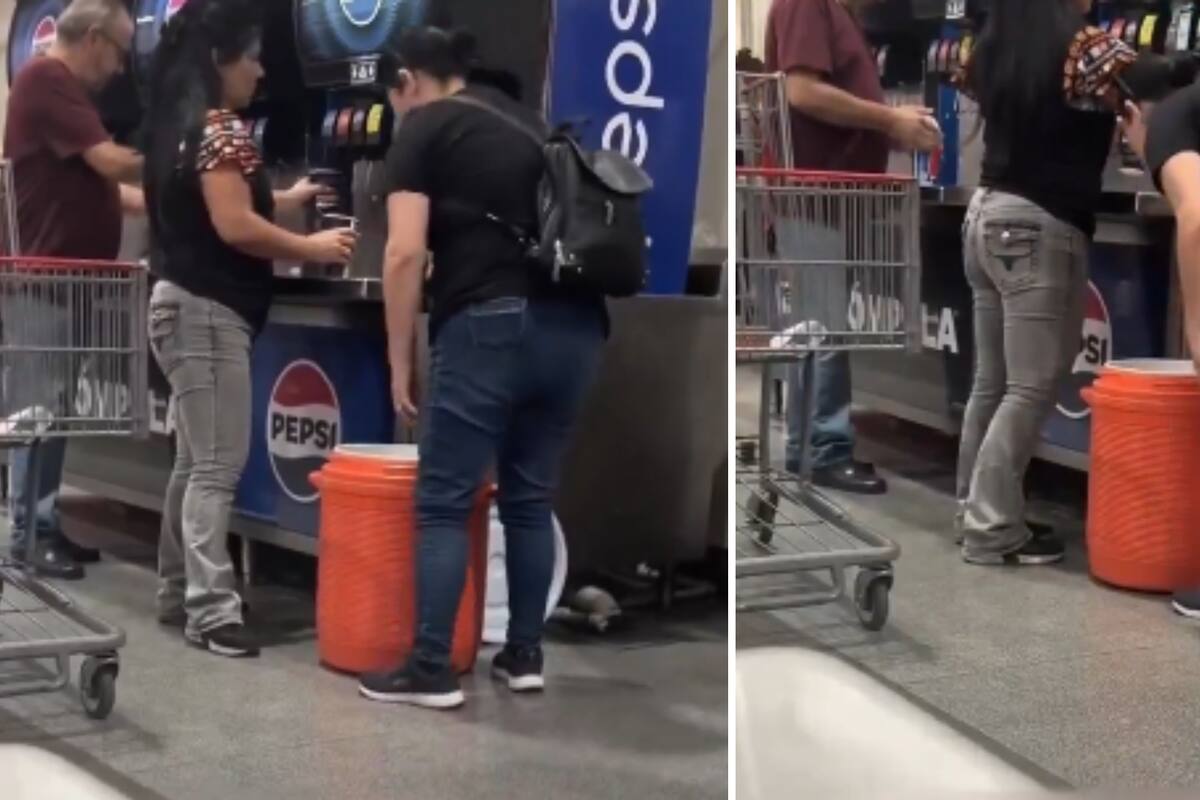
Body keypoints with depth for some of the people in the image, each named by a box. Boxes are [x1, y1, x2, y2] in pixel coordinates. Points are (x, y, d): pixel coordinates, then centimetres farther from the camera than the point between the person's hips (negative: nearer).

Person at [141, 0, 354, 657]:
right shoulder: (220, 129, -16)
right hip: (209, 313, -10)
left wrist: (288, 198, 24)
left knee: (194, 461, 16)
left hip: (182, 304, 10)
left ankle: (178, 593, 23)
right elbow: (234, 227, -22)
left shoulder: (177, 123, 14)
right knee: (217, 467, -8)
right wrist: (312, 248, -11)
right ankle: (211, 612, -7)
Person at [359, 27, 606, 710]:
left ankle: (432, 671, 6)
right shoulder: (523, 119, 24)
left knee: (445, 503, 3)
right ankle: (525, 657, 22)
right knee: (531, 498, 17)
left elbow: (406, 253, -6)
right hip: (576, 324, 7)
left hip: (492, 325, -7)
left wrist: (400, 362, 0)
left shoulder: (422, 129, 4)